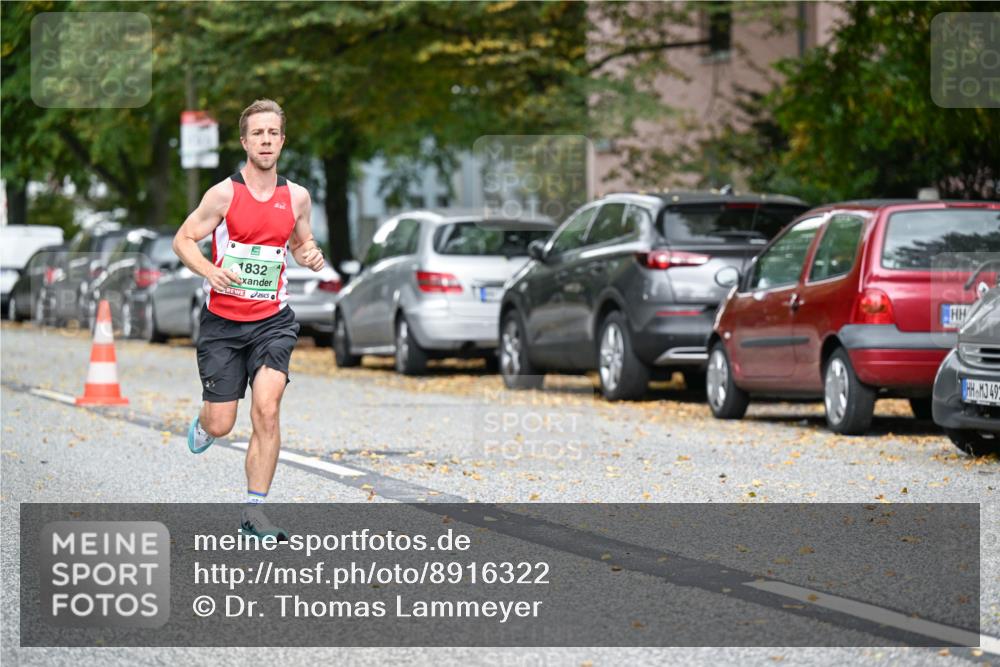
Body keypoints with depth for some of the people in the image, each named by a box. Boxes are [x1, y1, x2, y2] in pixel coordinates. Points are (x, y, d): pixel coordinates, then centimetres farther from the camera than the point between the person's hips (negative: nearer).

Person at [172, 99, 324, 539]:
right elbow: (183, 240, -1)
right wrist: (210, 271, -20)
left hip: (272, 320, 1)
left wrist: (312, 257, -3)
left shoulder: (297, 197, 4)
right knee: (221, 425, 1)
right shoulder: (224, 194, -7)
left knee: (267, 409, -18)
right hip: (222, 321, -1)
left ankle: (254, 510, -10)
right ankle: (202, 423, 41)